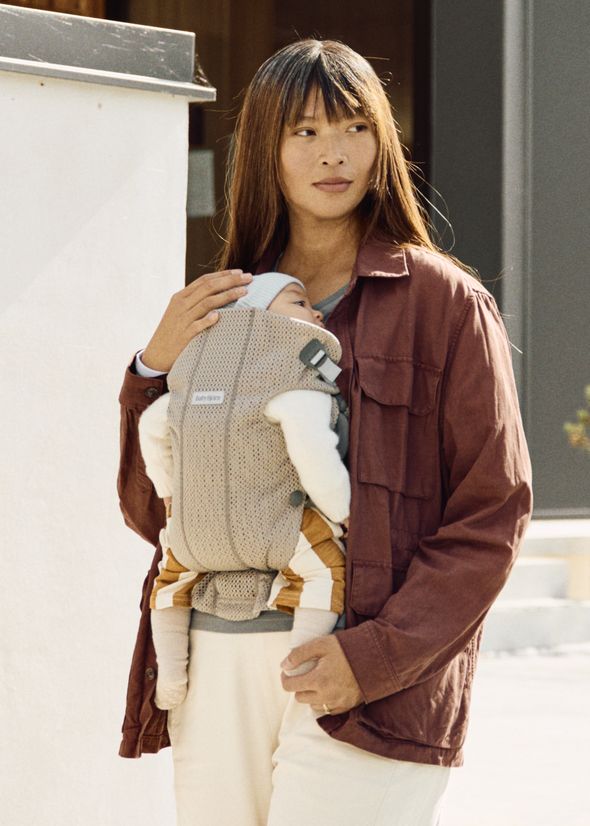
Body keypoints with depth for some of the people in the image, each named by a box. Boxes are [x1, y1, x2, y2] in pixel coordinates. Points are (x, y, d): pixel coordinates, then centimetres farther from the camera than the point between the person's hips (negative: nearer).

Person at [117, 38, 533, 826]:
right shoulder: (220, 306, 16)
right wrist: (154, 370, 1)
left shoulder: (444, 301, 2)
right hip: (218, 664, 4)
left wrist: (378, 655, -14)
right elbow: (151, 511, 17)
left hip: (366, 685, -4)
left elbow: (492, 515, -3)